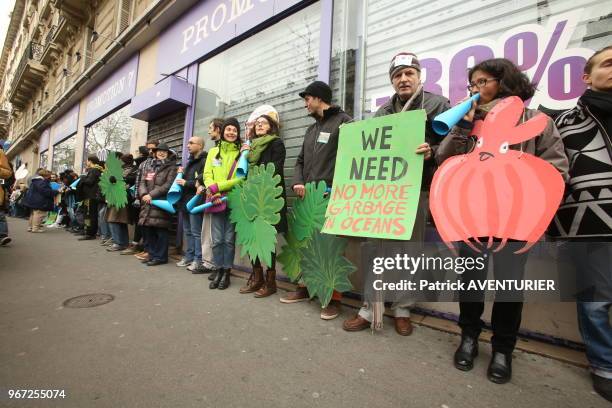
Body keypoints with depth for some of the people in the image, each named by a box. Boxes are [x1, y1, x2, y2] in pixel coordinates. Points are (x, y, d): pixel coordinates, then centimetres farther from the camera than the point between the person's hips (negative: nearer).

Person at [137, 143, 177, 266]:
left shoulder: (171, 168, 3)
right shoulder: (149, 166, 20)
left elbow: (168, 185, -9)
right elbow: (142, 182, 11)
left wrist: (151, 195, -15)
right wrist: (143, 194, -9)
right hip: (147, 202, 6)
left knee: (160, 229, -5)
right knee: (147, 228, 8)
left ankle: (160, 256, 3)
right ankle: (151, 254, 20)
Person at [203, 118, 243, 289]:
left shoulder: (241, 152, 4)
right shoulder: (213, 151, 15)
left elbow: (241, 178, -8)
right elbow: (207, 175, 6)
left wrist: (217, 187, -15)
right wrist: (214, 193, -11)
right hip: (216, 201, 2)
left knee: (229, 239, 3)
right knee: (217, 239, 4)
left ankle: (227, 273, 14)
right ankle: (219, 271, 17)